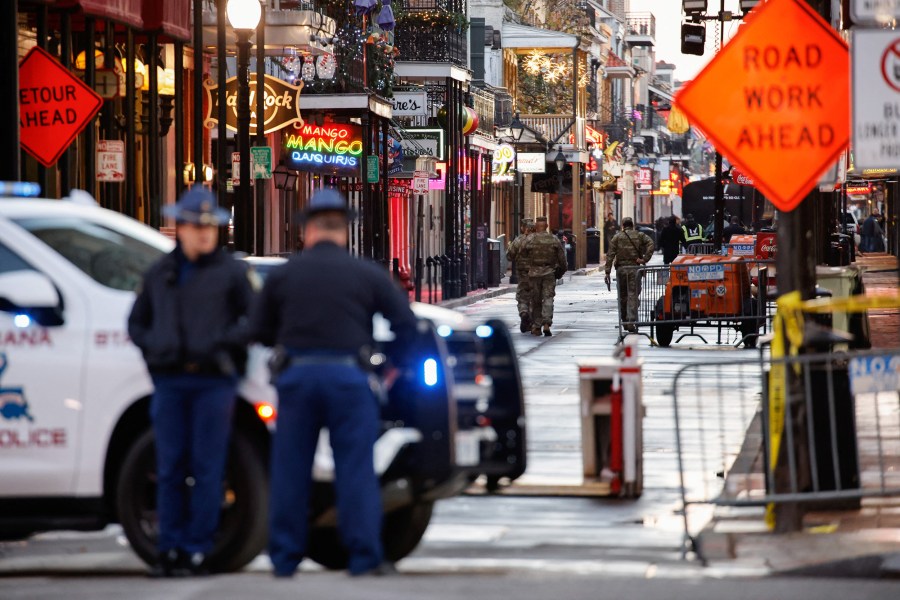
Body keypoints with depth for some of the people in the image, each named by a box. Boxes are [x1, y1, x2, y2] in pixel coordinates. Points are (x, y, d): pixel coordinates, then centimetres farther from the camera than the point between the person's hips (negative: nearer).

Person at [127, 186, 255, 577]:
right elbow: (137, 322, 23)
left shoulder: (230, 272, 4)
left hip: (213, 381, -3)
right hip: (169, 381, 3)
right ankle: (170, 549, 7)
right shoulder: (160, 273, 16)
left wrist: (222, 343, -11)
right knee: (170, 468, 3)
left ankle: (197, 551, -1)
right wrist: (152, 347, 3)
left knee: (206, 468, -4)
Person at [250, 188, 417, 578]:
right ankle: (364, 557, -2)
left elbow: (259, 331, 10)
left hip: (297, 374, 1)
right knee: (356, 471, 1)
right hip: (348, 377, -1)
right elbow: (405, 323, 3)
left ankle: (285, 558, 10)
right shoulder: (367, 274, 2)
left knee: (290, 471, 8)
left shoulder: (283, 275, 6)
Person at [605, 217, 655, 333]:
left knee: (622, 296, 12)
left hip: (621, 268, 1)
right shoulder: (639, 235, 7)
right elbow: (650, 243, -11)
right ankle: (631, 322, -13)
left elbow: (610, 255, 0)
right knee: (633, 295, -3)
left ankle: (624, 321, 18)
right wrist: (645, 259, -11)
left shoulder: (617, 237, 7)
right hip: (634, 268, -1)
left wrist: (608, 271, -2)